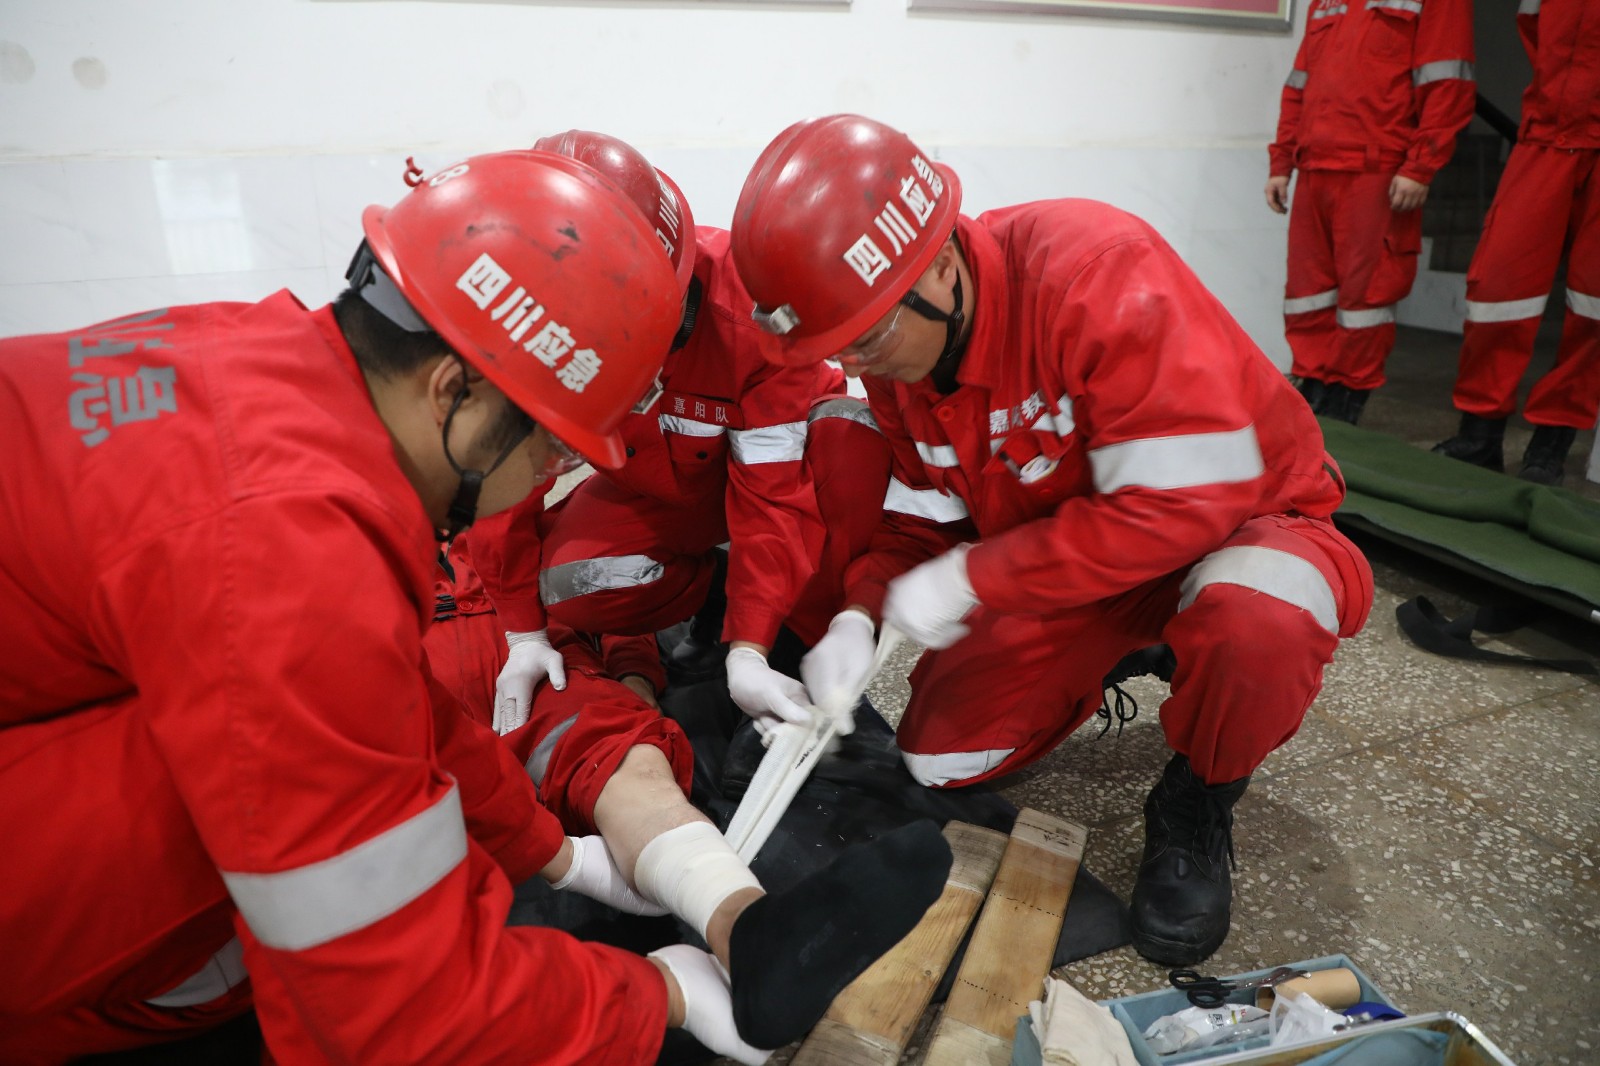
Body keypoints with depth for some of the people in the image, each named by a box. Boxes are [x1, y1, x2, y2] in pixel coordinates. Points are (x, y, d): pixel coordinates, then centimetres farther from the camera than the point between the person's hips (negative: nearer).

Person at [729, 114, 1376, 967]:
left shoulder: (1096, 269, -31)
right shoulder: (894, 351, -8)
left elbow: (1187, 501, -33)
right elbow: (919, 521, 1)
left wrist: (970, 579, -30)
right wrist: (860, 615, -20)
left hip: (1242, 520, -5)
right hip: (1070, 566, 6)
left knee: (1257, 617, -41)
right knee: (938, 755, -3)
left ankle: (1195, 808, -7)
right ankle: (1112, 662, 23)